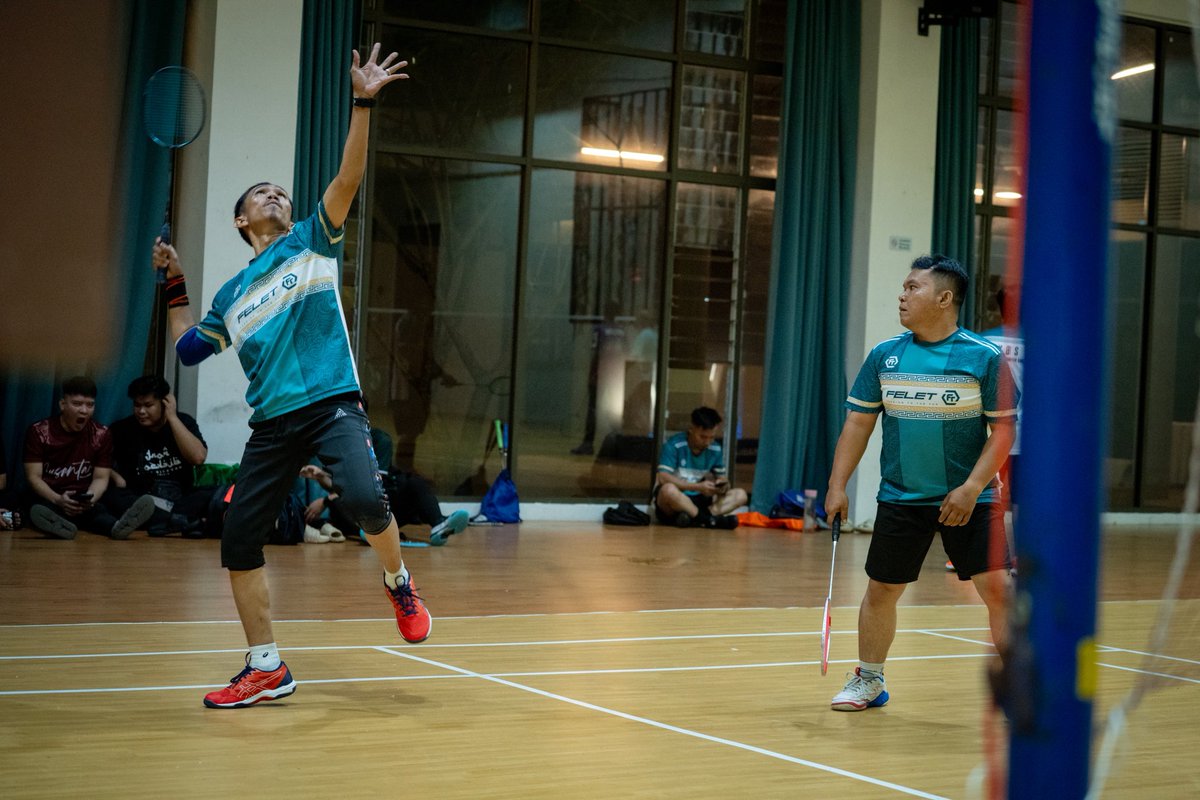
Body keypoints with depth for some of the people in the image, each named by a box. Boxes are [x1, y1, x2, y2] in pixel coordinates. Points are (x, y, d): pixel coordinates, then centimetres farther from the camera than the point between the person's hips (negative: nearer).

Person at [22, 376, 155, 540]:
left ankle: (116, 527, -70)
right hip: (47, 498, 0)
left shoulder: (101, 435, 4)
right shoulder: (39, 432, -1)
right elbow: (33, 477, -7)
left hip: (83, 502, 0)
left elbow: (100, 478, 1)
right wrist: (58, 500, -28)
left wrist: (89, 499, -24)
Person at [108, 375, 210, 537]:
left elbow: (198, 457, -13)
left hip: (181, 498, 0)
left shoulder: (184, 421, 3)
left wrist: (172, 417, -11)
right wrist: (116, 477, -17)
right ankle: (185, 521, -45)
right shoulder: (123, 428, 3)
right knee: (112, 497, -32)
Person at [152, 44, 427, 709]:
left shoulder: (310, 242, 11)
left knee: (365, 499, -29)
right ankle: (266, 670, 12)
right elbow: (187, 349, 27)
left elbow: (347, 178, -4)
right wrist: (174, 285, 22)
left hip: (332, 404, -4)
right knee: (238, 542, -1)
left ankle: (399, 586, 2)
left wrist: (362, 105, -15)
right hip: (272, 424, 4)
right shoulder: (231, 295, 20)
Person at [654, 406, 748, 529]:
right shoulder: (673, 445, -13)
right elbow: (663, 478, -21)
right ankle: (709, 520, -31)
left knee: (740, 495, -13)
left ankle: (696, 518, -34)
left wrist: (723, 485, -17)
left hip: (698, 501, 6)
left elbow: (721, 477, 10)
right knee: (669, 490, -39)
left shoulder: (715, 449, 3)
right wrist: (698, 487, -27)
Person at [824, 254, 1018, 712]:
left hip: (969, 501, -3)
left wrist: (971, 488, -16)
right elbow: (858, 422, 8)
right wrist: (837, 485, 2)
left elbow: (1004, 429, -6)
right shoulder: (884, 355, 3)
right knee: (880, 590, 9)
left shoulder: (984, 358, -6)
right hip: (900, 499, 3)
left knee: (996, 588, -9)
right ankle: (869, 680, 28)